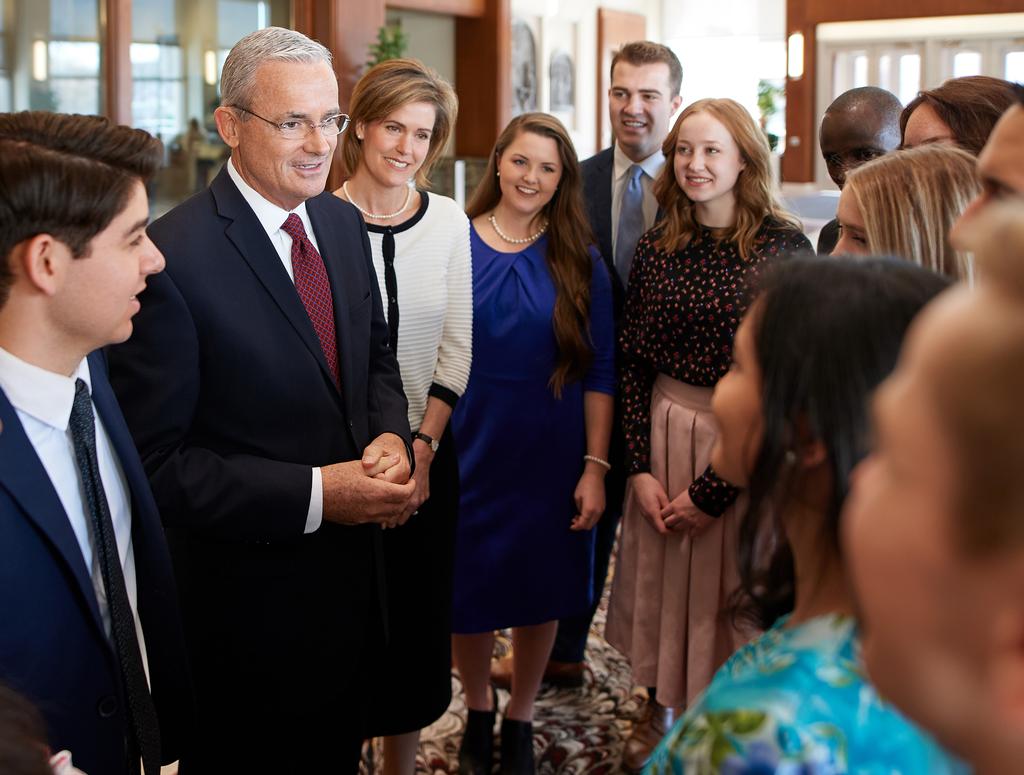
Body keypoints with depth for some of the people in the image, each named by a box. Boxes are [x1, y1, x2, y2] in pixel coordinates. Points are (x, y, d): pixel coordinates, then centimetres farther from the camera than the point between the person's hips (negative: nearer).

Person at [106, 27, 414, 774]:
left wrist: (391, 436, -9)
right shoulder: (173, 256, -23)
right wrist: (313, 494, -26)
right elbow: (157, 460, -22)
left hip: (354, 565, 7)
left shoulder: (344, 223, 1)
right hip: (250, 595, -6)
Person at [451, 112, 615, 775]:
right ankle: (478, 712, 37)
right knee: (467, 589, 10)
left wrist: (595, 467, -9)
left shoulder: (579, 263, -3)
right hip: (466, 453, 0)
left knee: (541, 590, 12)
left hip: (551, 460, 1)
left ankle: (520, 721, 35)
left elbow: (599, 370, -3)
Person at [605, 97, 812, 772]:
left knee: (732, 586, 8)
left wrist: (713, 489, -14)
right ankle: (661, 712, 39)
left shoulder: (784, 248, -13)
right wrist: (640, 467, -6)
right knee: (660, 582, 16)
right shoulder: (656, 249, 1)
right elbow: (632, 362, 3)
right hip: (664, 433, 4)